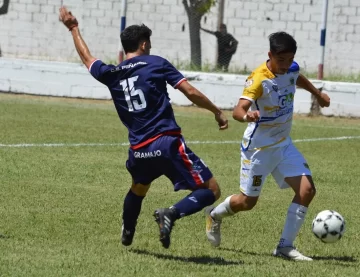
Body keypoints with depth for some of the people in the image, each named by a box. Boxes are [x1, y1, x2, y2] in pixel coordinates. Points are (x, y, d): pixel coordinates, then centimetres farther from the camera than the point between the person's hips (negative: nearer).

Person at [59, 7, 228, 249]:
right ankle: (171, 213, -23)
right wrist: (218, 113, 6)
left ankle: (127, 234, 47)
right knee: (211, 191, -3)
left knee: (138, 188, 37)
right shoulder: (156, 64, 0)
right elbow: (191, 93, -5)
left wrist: (73, 28, 44)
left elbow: (87, 58, 31)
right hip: (168, 143, -5)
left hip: (139, 151, 5)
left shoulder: (111, 74, 10)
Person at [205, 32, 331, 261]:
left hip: (284, 145, 6)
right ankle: (215, 215, 37)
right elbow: (238, 110, -38)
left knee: (307, 190, -10)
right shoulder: (259, 79, -26)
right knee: (248, 201, 4)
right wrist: (246, 116, -61)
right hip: (259, 147, -6)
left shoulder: (291, 70, -5)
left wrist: (318, 94, 38)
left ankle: (286, 246, -2)